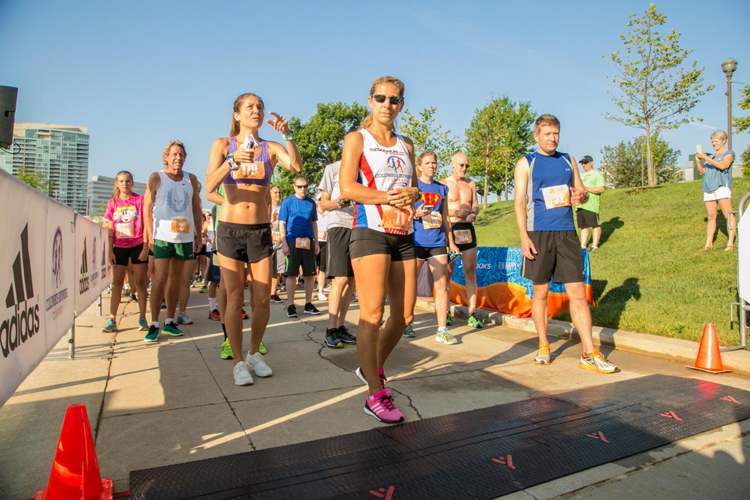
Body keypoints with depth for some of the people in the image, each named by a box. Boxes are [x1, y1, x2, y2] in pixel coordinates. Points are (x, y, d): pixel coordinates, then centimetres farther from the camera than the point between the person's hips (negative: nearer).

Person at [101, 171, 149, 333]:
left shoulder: (139, 200, -3)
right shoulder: (112, 202, 6)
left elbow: (145, 225, -4)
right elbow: (110, 229, 6)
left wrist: (145, 248, -9)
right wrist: (110, 251, 0)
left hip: (138, 245, -3)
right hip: (119, 247, 3)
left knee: (140, 282, 2)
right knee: (117, 283, 5)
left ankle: (142, 318, 6)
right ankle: (112, 320, 8)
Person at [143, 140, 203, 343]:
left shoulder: (191, 179, 10)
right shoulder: (156, 178, 1)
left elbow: (196, 208, 14)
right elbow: (147, 208, 0)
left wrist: (198, 235, 10)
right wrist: (150, 235, -8)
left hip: (185, 236, 3)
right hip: (163, 236, -3)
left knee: (176, 278, 9)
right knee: (159, 279, -8)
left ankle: (169, 321, 17)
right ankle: (154, 324, 0)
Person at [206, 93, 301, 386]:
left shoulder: (271, 149, 5)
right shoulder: (223, 145, 2)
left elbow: (297, 167, -14)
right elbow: (210, 186, -12)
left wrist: (287, 135, -22)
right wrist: (232, 162, -27)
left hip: (261, 230, 2)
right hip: (230, 228, -1)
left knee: (263, 299, 2)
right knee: (235, 300, -1)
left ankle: (254, 354, 23)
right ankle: (238, 361, 15)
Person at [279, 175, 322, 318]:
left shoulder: (311, 203, 11)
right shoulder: (287, 202, 0)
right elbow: (282, 224, -2)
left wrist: (316, 243, 11)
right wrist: (284, 244, -10)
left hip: (308, 242, 4)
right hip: (293, 242, -4)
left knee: (310, 274, 6)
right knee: (292, 274, -1)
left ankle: (308, 304, 17)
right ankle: (291, 306, 7)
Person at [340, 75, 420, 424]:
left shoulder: (406, 146, 20)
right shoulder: (357, 139, 4)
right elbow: (347, 188, -7)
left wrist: (413, 193, 0)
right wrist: (389, 196, -13)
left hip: (404, 235, 6)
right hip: (371, 231, -6)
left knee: (404, 315, 6)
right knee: (372, 313, -9)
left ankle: (373, 367, 29)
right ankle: (375, 395, 3)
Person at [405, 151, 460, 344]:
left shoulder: (442, 188, 15)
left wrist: (451, 241, 16)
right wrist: (416, 214, -18)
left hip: (437, 241, 3)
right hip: (416, 240, -3)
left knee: (442, 285, -3)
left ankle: (442, 330, 3)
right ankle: (406, 324, 21)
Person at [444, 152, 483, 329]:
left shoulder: (471, 184, 15)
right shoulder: (443, 184, 1)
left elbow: (475, 205, 13)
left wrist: (474, 212, -9)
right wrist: (456, 212, -18)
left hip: (467, 229, 4)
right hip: (450, 229, -3)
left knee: (471, 271, -1)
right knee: (447, 272, 0)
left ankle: (472, 314, 2)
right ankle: (445, 313, 10)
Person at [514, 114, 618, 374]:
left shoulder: (568, 160, 16)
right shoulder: (526, 163, 5)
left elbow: (581, 191, 21)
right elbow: (519, 202, -1)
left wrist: (580, 195, -5)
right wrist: (524, 237, -11)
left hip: (567, 232, 3)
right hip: (539, 233, -3)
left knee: (578, 293, -1)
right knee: (540, 292, 5)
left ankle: (589, 354, 4)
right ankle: (543, 347, 19)